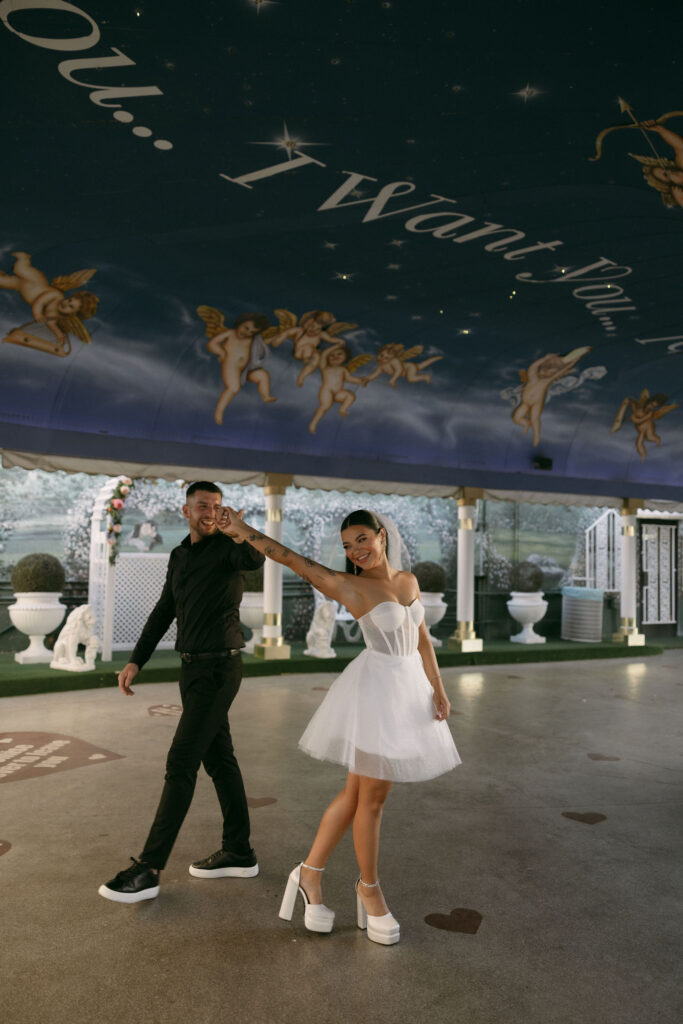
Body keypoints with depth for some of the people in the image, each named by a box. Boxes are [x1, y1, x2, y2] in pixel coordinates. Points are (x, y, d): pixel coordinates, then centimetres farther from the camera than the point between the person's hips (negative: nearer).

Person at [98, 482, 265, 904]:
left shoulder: (231, 546, -11)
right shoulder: (180, 556, 14)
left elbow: (255, 560, -37)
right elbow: (164, 613, 14)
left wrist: (241, 535, -61)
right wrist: (135, 662, 5)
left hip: (218, 671, -9)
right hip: (196, 668, 9)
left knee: (181, 763, -8)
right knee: (219, 758, 13)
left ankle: (148, 870, -1)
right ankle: (239, 853, 23)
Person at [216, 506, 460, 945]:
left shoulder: (408, 580, 6)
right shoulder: (348, 586, -10)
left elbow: (423, 639, 10)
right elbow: (291, 558, -15)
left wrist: (438, 690, 4)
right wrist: (242, 529, -19)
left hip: (410, 689, 6)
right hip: (376, 690, -6)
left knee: (357, 793, 13)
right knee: (373, 797, 3)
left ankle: (310, 872, 27)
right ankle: (369, 887, 26)